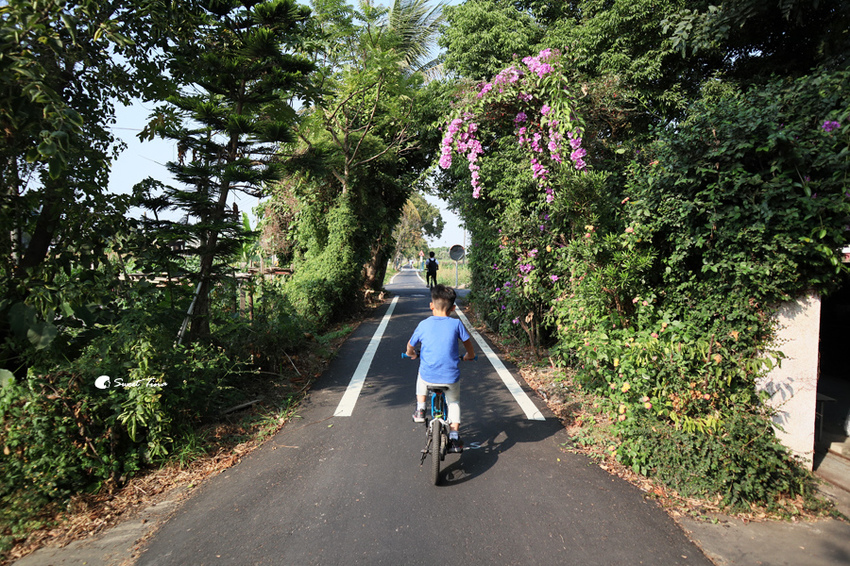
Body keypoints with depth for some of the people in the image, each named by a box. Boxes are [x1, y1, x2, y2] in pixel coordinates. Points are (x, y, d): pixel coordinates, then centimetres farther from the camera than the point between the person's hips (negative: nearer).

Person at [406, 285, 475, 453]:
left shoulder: (423, 325, 0)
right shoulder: (456, 324, -2)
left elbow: (410, 347, 11)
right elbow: (468, 344, 9)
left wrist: (411, 354, 34)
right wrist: (469, 356, 31)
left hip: (428, 377, 0)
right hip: (451, 377, 0)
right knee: (454, 402, 27)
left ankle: (420, 410, 30)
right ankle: (455, 438, 18)